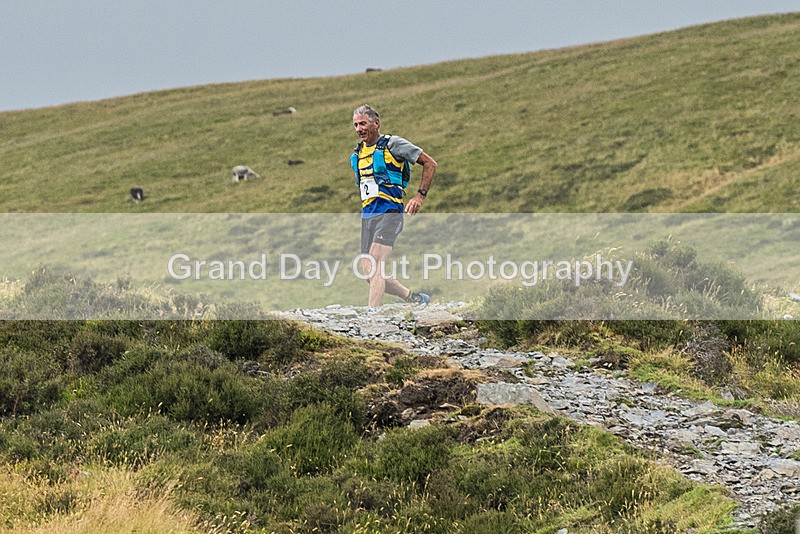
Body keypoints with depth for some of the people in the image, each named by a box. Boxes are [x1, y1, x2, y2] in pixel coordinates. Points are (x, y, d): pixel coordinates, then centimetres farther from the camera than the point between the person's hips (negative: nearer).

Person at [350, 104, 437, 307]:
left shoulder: (392, 144, -5)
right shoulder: (357, 153, 15)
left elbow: (430, 163, -3)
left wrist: (420, 195, -9)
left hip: (389, 212, -8)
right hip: (367, 214, 8)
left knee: (375, 265, -21)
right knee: (369, 272, 1)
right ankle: (414, 298, 18)